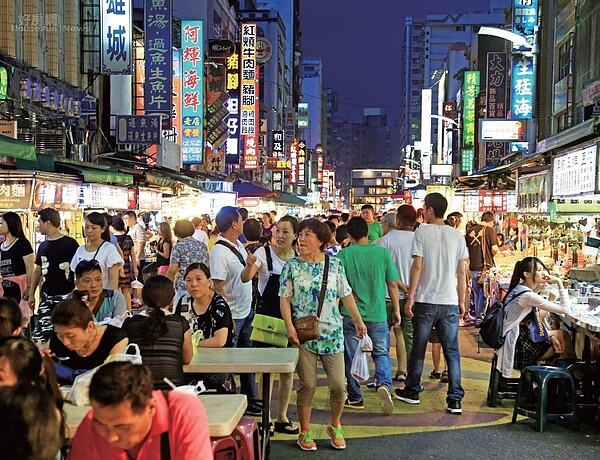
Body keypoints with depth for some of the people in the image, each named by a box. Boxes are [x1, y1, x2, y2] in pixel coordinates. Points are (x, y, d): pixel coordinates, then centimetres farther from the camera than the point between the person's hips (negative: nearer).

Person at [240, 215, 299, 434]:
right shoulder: (264, 252, -11)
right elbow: (245, 278, -24)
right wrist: (249, 266, -46)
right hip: (266, 317, -4)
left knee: (288, 370, 12)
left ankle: (282, 417, 25)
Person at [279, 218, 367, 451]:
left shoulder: (335, 264, 3)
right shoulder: (292, 266, -1)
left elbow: (346, 295, 10)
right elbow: (285, 298, -1)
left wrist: (358, 321, 8)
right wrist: (289, 327, -12)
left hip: (332, 333, 1)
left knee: (338, 384, 1)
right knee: (308, 385, 2)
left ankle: (335, 426, 26)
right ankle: (305, 432, 20)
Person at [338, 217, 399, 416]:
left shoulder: (344, 254, -6)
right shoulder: (383, 252, -2)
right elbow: (393, 284, 2)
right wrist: (396, 310, 11)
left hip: (351, 313, -1)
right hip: (378, 314, 1)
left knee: (352, 357, 11)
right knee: (382, 354, 12)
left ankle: (355, 398, 19)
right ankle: (384, 384, -14)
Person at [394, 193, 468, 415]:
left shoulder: (422, 232, -6)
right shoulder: (456, 235, 5)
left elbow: (417, 266, -11)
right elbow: (462, 271, 5)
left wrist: (410, 297, -6)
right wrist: (461, 300, 13)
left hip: (425, 300, -2)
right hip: (450, 301, 3)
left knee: (418, 348, 11)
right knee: (452, 351, 4)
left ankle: (412, 391, 24)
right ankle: (455, 399, 2)